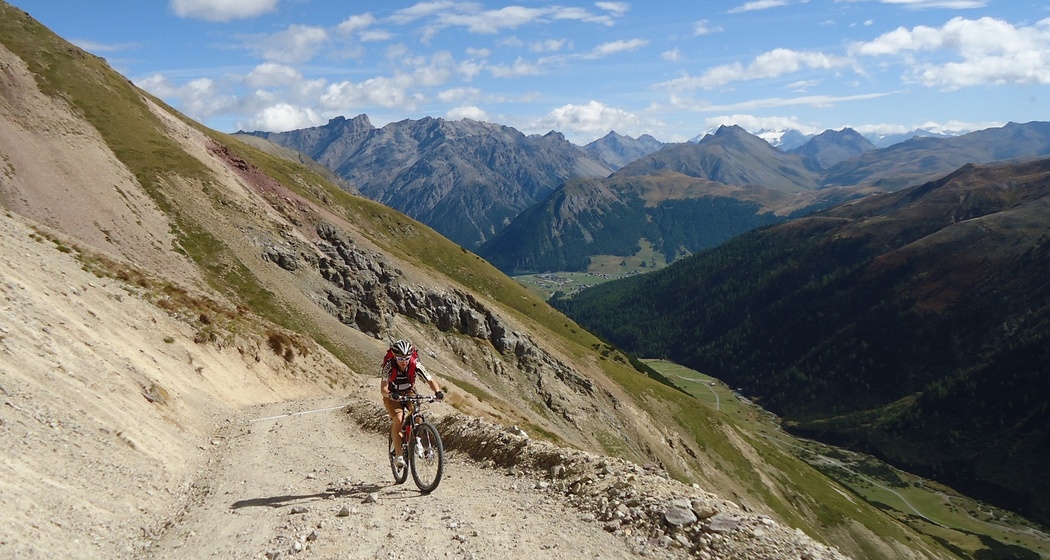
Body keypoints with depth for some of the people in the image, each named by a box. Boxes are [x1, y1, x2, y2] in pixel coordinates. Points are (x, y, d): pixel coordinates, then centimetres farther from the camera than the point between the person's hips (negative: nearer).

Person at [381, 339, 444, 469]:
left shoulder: (415, 365, -25)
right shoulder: (389, 367, -30)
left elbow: (431, 380, -23)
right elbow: (383, 388, -36)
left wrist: (438, 391, -43)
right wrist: (390, 394, -57)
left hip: (409, 392, 2)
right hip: (392, 396, -2)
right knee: (398, 419, -25)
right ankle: (398, 455, -19)